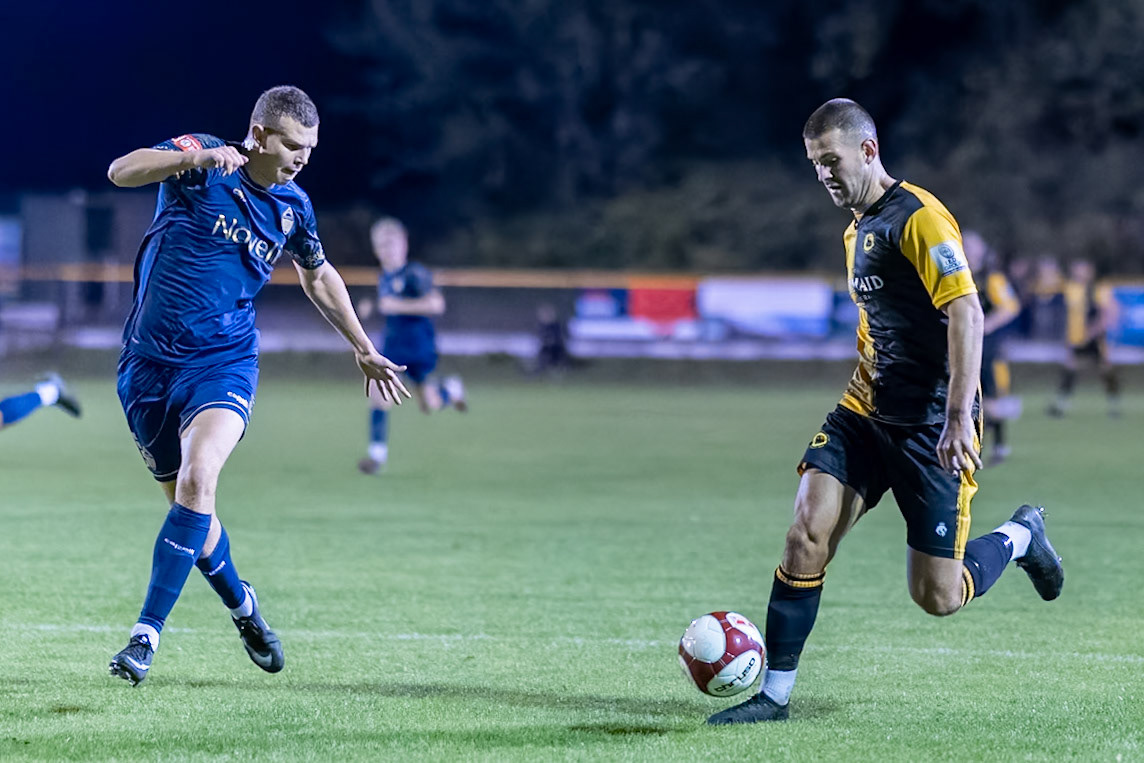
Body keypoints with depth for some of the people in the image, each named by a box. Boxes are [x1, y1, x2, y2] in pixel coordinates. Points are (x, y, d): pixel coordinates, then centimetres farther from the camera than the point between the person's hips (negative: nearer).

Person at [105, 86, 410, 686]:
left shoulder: (293, 207, 5)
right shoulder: (200, 162, -7)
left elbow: (318, 275, 24)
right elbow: (120, 172, -24)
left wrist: (362, 349, 29)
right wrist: (195, 157, -39)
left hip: (223, 360, 1)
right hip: (150, 360, -1)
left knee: (197, 479, -24)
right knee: (184, 498, 8)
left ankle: (146, 633, -21)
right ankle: (241, 605, 35)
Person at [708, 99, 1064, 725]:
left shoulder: (918, 217, -14)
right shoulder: (857, 230, 15)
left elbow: (966, 313, -21)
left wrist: (958, 418, -26)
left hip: (930, 427, -8)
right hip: (865, 414, 8)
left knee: (937, 597, -3)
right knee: (806, 533, -11)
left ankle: (1020, 537, 26)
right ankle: (775, 693, -6)